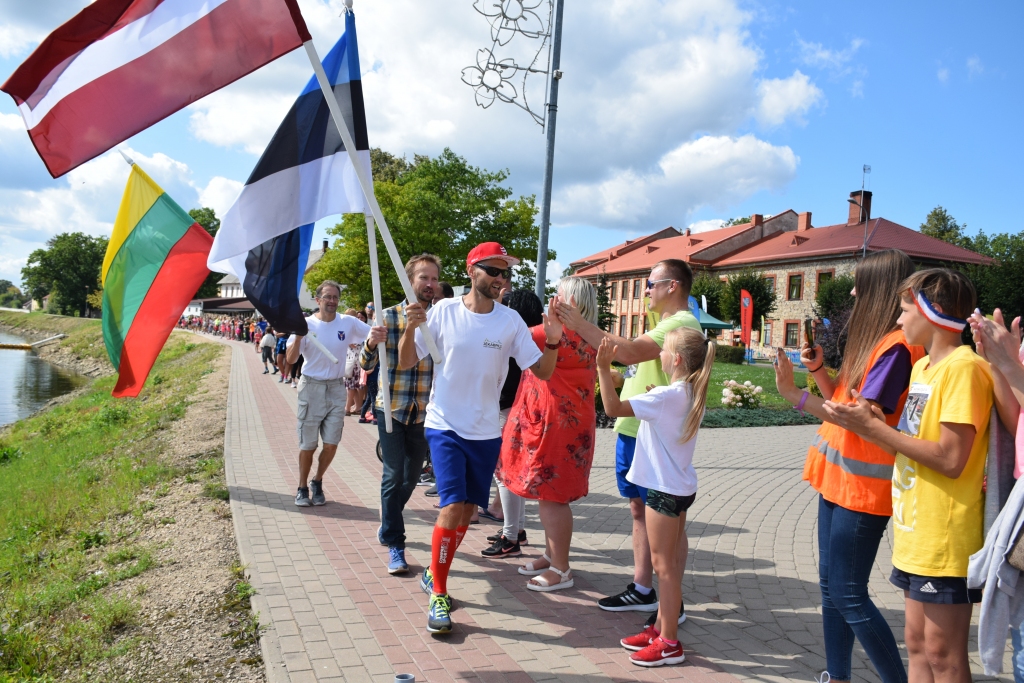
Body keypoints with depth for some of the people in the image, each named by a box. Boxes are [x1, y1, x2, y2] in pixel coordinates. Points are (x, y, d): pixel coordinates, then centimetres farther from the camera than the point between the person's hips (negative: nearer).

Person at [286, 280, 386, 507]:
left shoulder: (349, 323, -3)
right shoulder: (306, 324, -8)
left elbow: (375, 335, -7)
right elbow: (291, 359, -13)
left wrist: (379, 334, -32)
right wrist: (298, 336, -31)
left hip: (336, 388, 2)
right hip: (311, 387, -2)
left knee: (331, 444, 6)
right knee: (308, 444, 6)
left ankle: (317, 483, 28)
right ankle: (302, 488, 23)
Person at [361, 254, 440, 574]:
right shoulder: (389, 316, -4)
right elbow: (367, 365, -5)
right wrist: (372, 343, -25)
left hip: (424, 412, 3)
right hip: (391, 408, -3)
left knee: (411, 477, 14)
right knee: (394, 476, -5)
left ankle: (388, 524, 40)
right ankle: (395, 545, 7)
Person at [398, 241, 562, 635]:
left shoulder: (511, 321, -4)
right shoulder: (443, 311, -8)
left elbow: (541, 372, -4)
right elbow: (406, 363, -4)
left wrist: (553, 341, -22)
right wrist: (411, 328, -22)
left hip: (486, 431, 3)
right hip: (445, 426, -3)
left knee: (467, 511, 13)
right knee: (453, 506, -15)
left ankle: (434, 574, 36)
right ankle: (438, 595, 2)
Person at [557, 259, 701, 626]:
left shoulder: (682, 324, -15)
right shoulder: (663, 323, 19)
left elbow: (630, 352, -28)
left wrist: (580, 325, -25)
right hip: (634, 430, 10)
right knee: (640, 510, 15)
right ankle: (642, 590, 26)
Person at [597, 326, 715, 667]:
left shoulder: (666, 396, -21)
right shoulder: (690, 393, 6)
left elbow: (613, 408, -26)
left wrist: (603, 368, -24)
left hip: (666, 490, -9)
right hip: (679, 486, 9)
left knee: (664, 565, -1)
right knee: (670, 562, 16)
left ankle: (669, 642, 8)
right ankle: (661, 627, 28)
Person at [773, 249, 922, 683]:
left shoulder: (896, 346, -18)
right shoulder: (874, 339, 12)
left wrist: (795, 395, -31)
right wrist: (819, 369, 1)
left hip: (863, 487, -10)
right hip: (838, 479, 10)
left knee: (848, 595, -3)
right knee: (830, 586, 14)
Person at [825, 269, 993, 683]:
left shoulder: (963, 368, -16)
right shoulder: (923, 366, 13)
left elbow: (951, 459, -22)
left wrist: (873, 428, -19)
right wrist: (871, 424, -2)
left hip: (945, 537, -9)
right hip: (916, 533, 9)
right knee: (917, 643, 16)